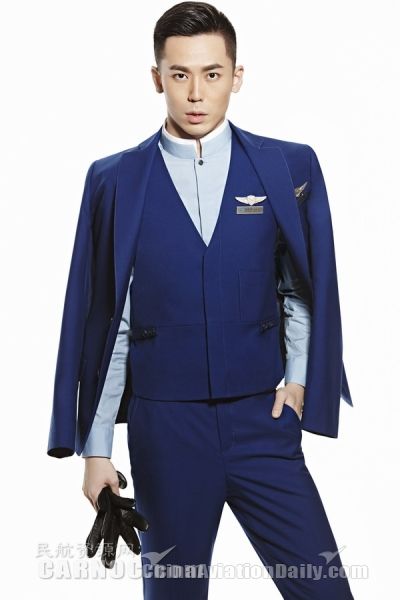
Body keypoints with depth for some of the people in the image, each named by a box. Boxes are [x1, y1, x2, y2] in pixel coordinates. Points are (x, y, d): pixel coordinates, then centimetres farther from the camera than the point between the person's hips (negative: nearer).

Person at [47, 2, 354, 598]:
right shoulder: (115, 180, 0)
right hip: (164, 431, 0)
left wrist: (300, 376, -2)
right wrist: (96, 447, 1)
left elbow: (308, 288, 11)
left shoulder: (289, 167, 2)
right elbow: (100, 318, 1)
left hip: (264, 422, 1)